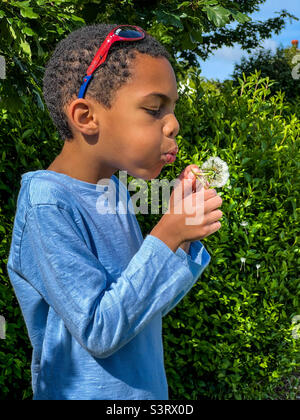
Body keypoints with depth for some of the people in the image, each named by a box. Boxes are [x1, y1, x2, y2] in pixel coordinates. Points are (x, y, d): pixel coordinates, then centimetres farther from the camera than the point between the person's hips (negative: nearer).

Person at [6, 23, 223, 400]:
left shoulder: (116, 191, -3)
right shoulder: (46, 203, -24)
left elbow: (148, 304, 3)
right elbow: (99, 333, -25)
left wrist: (183, 235, -11)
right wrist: (165, 236, -25)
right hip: (86, 391, -7)